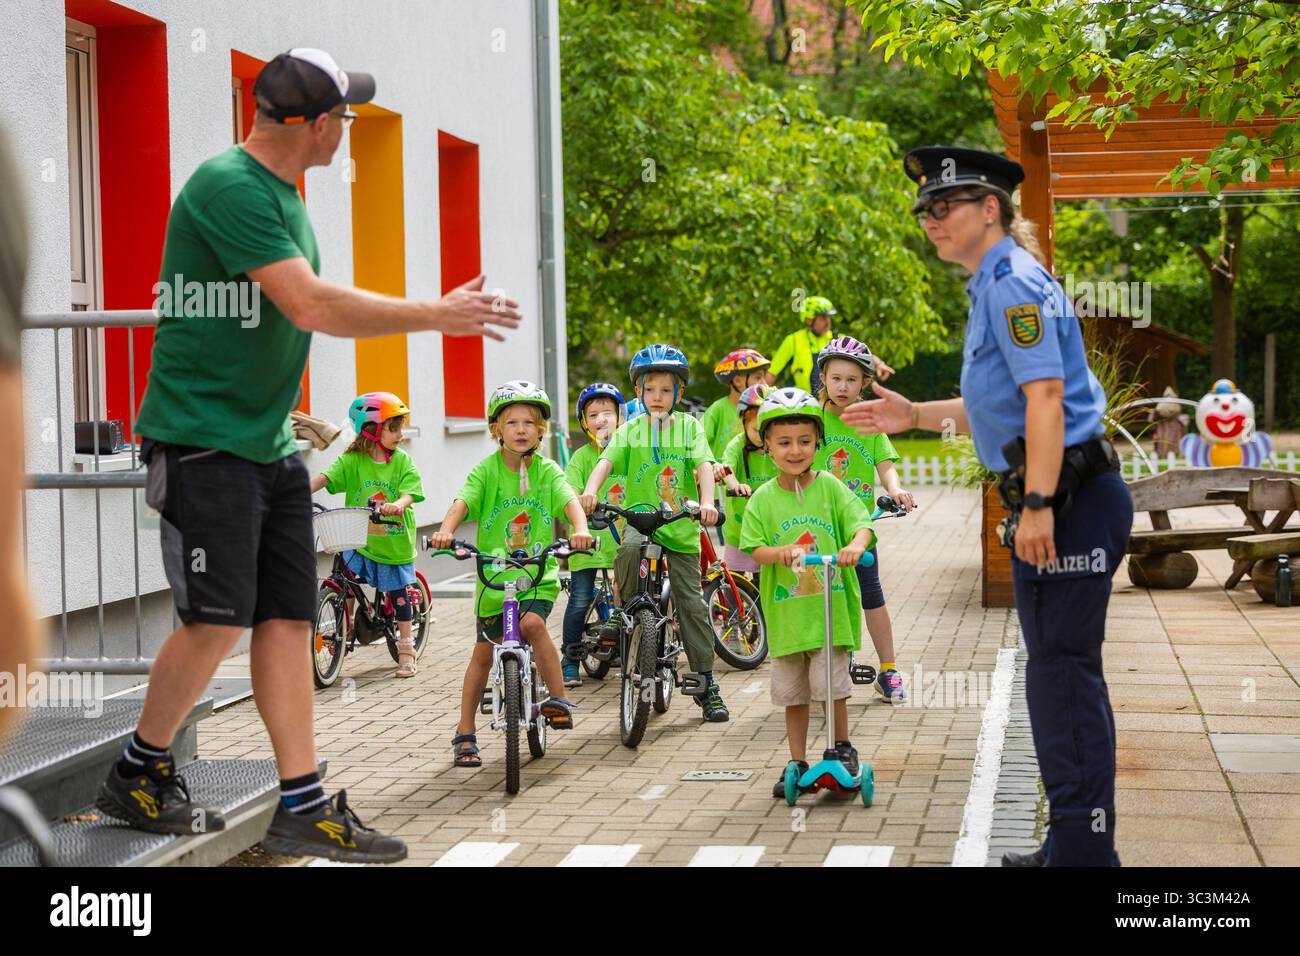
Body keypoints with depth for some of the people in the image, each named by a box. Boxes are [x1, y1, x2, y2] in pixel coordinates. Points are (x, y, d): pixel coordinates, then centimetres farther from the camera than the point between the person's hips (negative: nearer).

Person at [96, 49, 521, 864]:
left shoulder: (283, 193, 14)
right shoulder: (228, 185, -16)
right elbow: (311, 306, -24)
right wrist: (436, 316, -17)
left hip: (270, 444, 9)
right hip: (202, 439, -9)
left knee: (288, 618, 6)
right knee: (218, 621, -8)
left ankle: (304, 808, 10)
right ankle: (138, 778, 14)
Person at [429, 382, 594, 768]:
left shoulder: (547, 471, -1)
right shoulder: (486, 470, -4)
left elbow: (570, 501, -15)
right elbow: (462, 503, -18)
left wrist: (580, 530, -36)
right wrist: (445, 531, -38)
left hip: (538, 575, 0)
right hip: (492, 576, 1)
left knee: (532, 622, -29)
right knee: (483, 653, 6)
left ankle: (559, 699, -13)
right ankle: (465, 735, 17)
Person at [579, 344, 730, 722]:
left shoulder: (688, 426, 5)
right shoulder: (631, 429, 5)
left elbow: (703, 465, -9)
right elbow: (607, 460, -11)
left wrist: (706, 501, -28)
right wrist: (590, 489, -32)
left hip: (681, 526, 0)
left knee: (691, 603, 2)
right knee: (629, 548, -37)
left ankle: (707, 684, 12)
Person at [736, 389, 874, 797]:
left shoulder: (830, 488, -1)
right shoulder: (763, 499, 2)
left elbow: (861, 524, -9)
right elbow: (754, 549, -4)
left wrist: (855, 545, -32)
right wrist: (780, 552, -25)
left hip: (831, 607, -2)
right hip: (785, 611, 2)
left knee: (831, 685, -6)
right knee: (792, 693, 11)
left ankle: (843, 747, 17)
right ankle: (797, 763, 24)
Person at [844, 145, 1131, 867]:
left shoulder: (1014, 282, -12)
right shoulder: (995, 286, 20)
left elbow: (1046, 398, -21)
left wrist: (1038, 506, -25)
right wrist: (913, 415, 19)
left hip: (1070, 500, -11)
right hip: (1051, 500, 11)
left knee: (1063, 670, -7)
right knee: (1060, 672, 14)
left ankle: (1082, 849, -1)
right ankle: (1075, 843, 24)